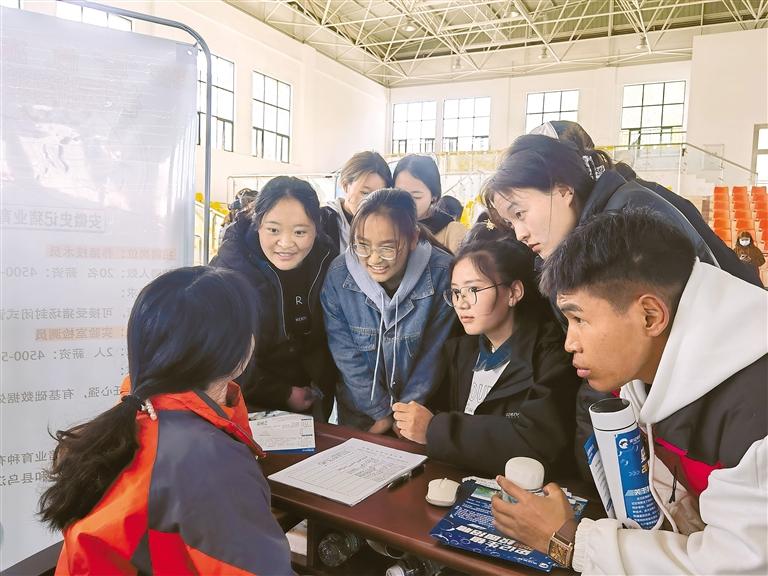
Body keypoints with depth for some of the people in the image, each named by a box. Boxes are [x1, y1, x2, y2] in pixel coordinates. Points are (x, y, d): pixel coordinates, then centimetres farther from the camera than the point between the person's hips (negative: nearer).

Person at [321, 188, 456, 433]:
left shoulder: (442, 273, -20)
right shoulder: (338, 275, -16)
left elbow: (435, 351, -10)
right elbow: (345, 351, -9)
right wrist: (382, 413, -8)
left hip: (418, 410, -1)